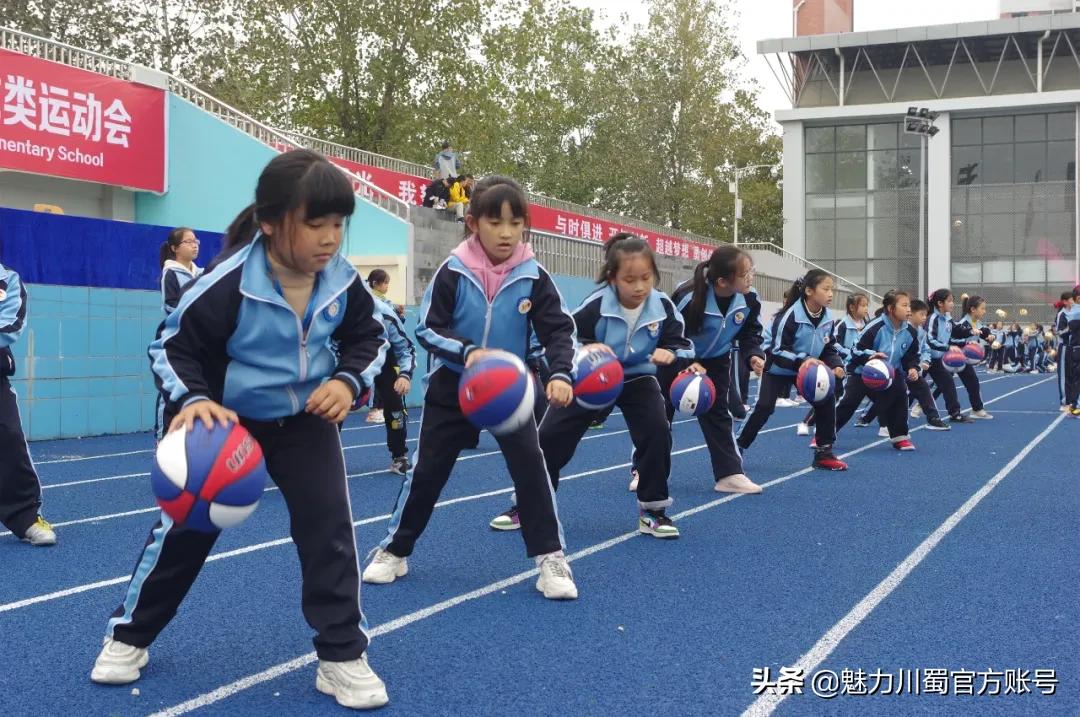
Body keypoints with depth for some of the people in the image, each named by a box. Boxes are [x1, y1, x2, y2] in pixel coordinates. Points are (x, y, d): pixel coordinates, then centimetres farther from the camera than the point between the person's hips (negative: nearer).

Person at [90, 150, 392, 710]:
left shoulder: (342, 281, -16)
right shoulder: (226, 284, -28)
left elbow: (369, 338, 2)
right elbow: (171, 348, -17)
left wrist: (349, 381, -16)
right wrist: (193, 400, -34)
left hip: (307, 418, 3)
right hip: (227, 419, -2)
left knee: (328, 523, -9)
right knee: (187, 526, 6)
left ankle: (343, 656, 3)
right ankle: (129, 634, 29)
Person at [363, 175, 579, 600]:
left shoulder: (533, 277, -10)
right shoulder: (453, 271, -13)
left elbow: (559, 329, -9)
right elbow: (428, 329, -12)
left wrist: (561, 375, -26)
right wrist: (466, 351, -29)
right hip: (453, 386, 0)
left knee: (531, 467, -8)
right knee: (426, 469, 5)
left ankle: (550, 557, 3)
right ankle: (394, 551, 22)